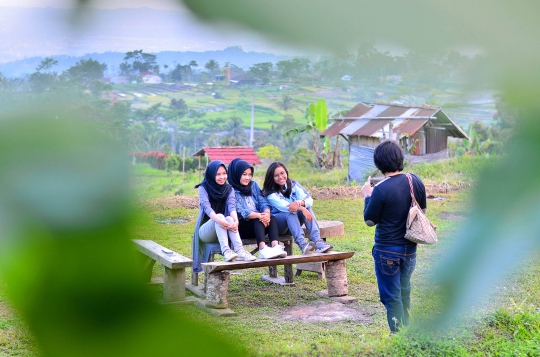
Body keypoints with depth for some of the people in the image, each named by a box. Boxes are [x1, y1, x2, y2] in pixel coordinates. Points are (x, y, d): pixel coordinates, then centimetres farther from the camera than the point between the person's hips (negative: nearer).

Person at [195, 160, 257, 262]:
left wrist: (235, 220, -35)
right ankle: (225, 251, -54)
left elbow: (232, 206, -13)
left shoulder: (229, 189, 6)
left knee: (229, 219, -30)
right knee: (220, 216, -32)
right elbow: (206, 206, -21)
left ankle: (240, 251, -52)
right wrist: (219, 220, -41)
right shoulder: (203, 188, -3)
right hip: (206, 230, -2)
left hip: (223, 231, 3)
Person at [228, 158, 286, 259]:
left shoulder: (254, 185, 16)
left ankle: (275, 247, -46)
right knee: (258, 220, -33)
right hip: (242, 226, -5)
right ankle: (263, 250, -52)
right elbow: (240, 211, -15)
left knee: (272, 218, -24)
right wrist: (259, 215, -30)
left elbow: (263, 202, 3)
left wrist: (266, 213, -20)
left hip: (258, 224, 5)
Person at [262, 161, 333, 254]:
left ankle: (317, 241, -40)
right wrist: (302, 209, -41)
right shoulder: (270, 192, -10)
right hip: (276, 224, -4)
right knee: (290, 212, -34)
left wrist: (298, 203, -35)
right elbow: (282, 206, -27)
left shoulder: (293, 184, 2)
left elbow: (309, 200, -12)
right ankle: (302, 244, -53)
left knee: (307, 207, -23)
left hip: (293, 222, 4)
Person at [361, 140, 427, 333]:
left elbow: (370, 220, -10)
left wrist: (367, 196, 2)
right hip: (410, 248, 6)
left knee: (391, 297, 6)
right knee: (404, 292, 23)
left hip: (388, 251, -6)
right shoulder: (416, 181, -4)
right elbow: (423, 210, 11)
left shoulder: (381, 189, -22)